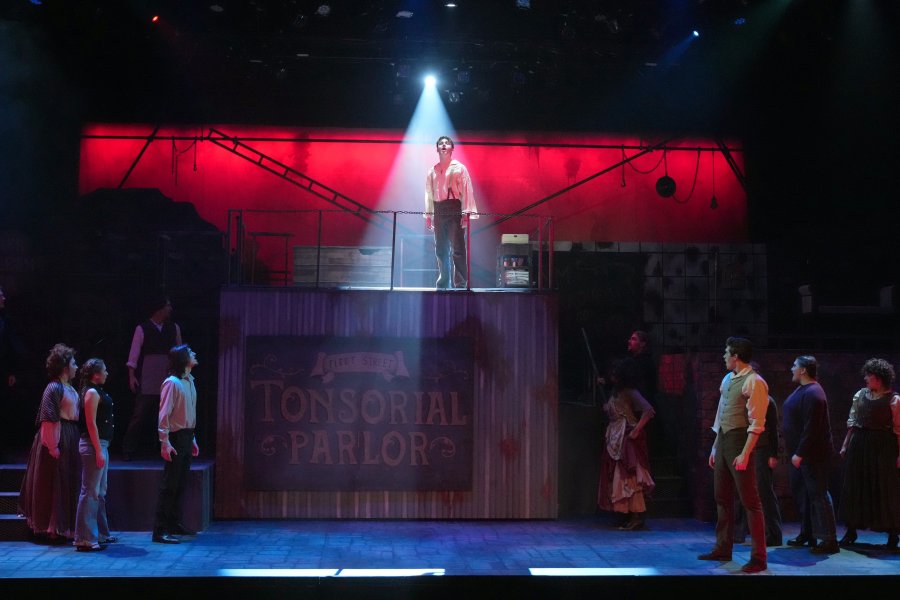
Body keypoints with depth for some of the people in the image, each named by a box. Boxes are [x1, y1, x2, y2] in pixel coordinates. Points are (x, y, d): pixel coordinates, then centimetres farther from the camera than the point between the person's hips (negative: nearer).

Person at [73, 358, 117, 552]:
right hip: (94, 445, -11)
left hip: (101, 445, 11)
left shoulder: (98, 391, 15)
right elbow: (91, 424, -19)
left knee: (100, 492, 17)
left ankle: (100, 533, 27)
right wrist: (99, 451, -22)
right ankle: (85, 539, -5)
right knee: (90, 492, -8)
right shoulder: (92, 392, -14)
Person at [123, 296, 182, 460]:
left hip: (168, 378, 4)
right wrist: (131, 376, -10)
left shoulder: (174, 328, 10)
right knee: (140, 415, -3)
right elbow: (134, 353, -4)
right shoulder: (142, 329, -2)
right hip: (147, 382, -4)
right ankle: (128, 450, 6)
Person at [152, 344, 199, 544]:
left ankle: (175, 524, 23)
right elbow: (164, 414, -17)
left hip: (186, 436, 8)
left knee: (181, 483, 13)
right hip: (176, 437, -8)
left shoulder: (189, 381, 13)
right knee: (169, 485, -6)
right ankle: (160, 530, -2)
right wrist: (165, 442, -21)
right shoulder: (172, 383, -13)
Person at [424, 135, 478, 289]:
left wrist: (466, 213, -13)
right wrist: (428, 215, 11)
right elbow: (429, 193, 17)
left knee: (457, 249, -9)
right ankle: (443, 283, 12)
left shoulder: (459, 168, 3)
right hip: (438, 211, 5)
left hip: (455, 209, -5)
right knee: (441, 250, 6)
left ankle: (460, 283, -8)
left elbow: (466, 191, -4)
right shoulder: (433, 171, 16)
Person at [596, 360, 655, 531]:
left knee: (630, 478, -11)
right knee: (618, 477, 9)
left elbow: (648, 411, -22)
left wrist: (636, 430, -22)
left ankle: (637, 517, -8)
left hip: (628, 439, -9)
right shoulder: (616, 392, 14)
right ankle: (631, 517, 14)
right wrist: (606, 409, 5)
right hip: (615, 440, 9)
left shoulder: (630, 393, -12)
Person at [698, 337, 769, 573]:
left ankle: (758, 558, 2)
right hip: (722, 440, 9)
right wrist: (715, 446, 18)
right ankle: (723, 549, 26)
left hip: (740, 441, -9)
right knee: (722, 497, 15)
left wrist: (744, 454, -22)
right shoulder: (727, 379, 12)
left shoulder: (754, 382, -13)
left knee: (750, 500, -4)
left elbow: (757, 423, -17)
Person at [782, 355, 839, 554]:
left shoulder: (812, 393, -19)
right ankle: (807, 534, 26)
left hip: (813, 454, -11)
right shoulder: (801, 390, 13)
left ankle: (829, 540, -3)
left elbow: (811, 428, -24)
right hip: (800, 452, 11)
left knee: (818, 493, -7)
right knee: (800, 493, 15)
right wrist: (795, 452, 19)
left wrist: (800, 453, -24)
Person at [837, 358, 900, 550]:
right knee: (854, 487, 7)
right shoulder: (860, 395, 9)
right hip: (859, 445, 5)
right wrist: (845, 445, 9)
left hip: (883, 447, -5)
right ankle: (851, 531, 16)